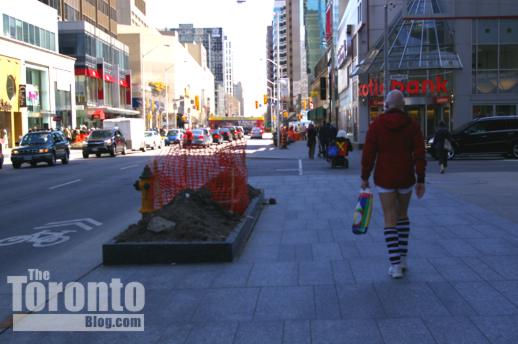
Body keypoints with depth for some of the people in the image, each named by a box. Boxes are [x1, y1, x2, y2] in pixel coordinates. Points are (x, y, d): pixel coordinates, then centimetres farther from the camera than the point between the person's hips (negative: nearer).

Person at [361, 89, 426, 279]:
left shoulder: (377, 124, -6)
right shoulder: (412, 125, -2)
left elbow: (369, 153, -7)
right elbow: (419, 154, -5)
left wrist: (364, 177, 3)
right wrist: (421, 180, 0)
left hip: (384, 178, -2)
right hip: (406, 178, 2)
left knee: (390, 219, 2)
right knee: (402, 214, 20)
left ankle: (395, 265, -2)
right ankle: (402, 259, 24)